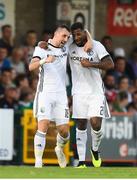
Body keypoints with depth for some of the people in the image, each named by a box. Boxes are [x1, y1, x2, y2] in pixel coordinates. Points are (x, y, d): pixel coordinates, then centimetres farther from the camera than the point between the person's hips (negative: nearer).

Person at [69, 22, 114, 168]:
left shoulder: (96, 46, -5)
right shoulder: (70, 46, 2)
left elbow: (110, 64, -11)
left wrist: (91, 64, -19)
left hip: (96, 91, -2)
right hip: (79, 92, 3)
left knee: (95, 123, -15)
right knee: (81, 126, 3)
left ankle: (95, 149, 15)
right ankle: (81, 161, 6)